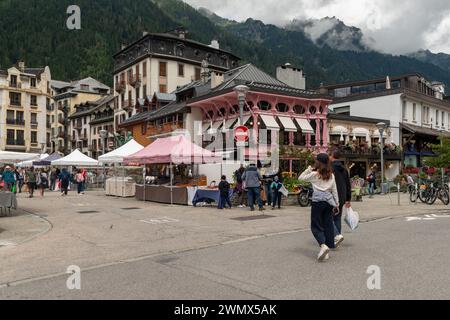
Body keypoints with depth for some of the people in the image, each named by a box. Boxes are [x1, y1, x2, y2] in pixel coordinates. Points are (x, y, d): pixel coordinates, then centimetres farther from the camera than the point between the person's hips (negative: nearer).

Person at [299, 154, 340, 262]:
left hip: (318, 201, -4)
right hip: (329, 201, 4)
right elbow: (334, 190, 11)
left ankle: (323, 245, -21)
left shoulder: (314, 174, -3)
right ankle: (327, 252, 10)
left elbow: (300, 178, 7)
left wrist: (309, 169, 8)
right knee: (328, 225, 8)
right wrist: (336, 203, 16)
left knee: (316, 226, 2)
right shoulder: (331, 175, 9)